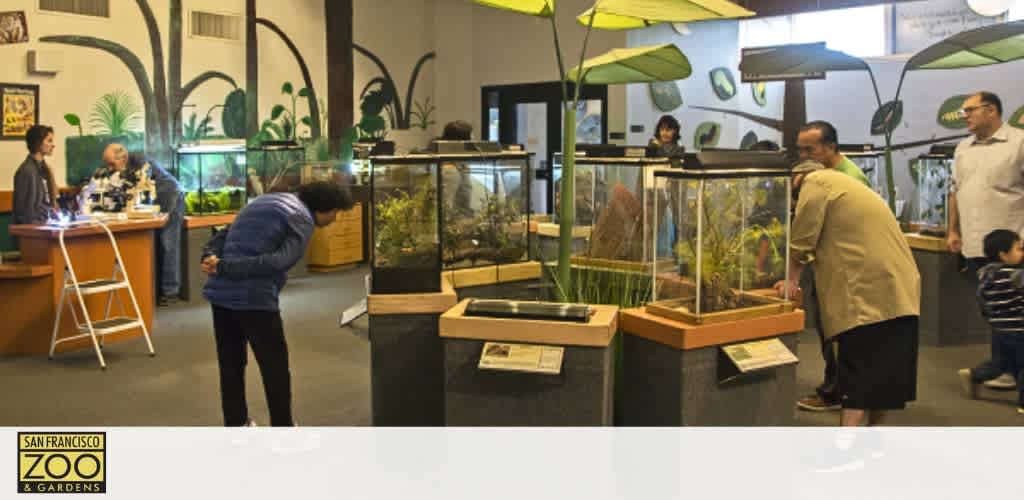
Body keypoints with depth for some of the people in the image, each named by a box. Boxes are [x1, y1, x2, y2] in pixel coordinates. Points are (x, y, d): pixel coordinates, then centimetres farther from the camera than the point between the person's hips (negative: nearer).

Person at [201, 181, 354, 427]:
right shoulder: (302, 219, -4)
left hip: (220, 292, 8)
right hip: (254, 298, -8)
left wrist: (210, 257, -4)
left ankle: (236, 425, 30)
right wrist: (223, 267, -21)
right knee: (275, 367, 8)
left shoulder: (267, 201, 22)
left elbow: (223, 234, 15)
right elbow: (281, 260, -21)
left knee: (230, 364, 19)